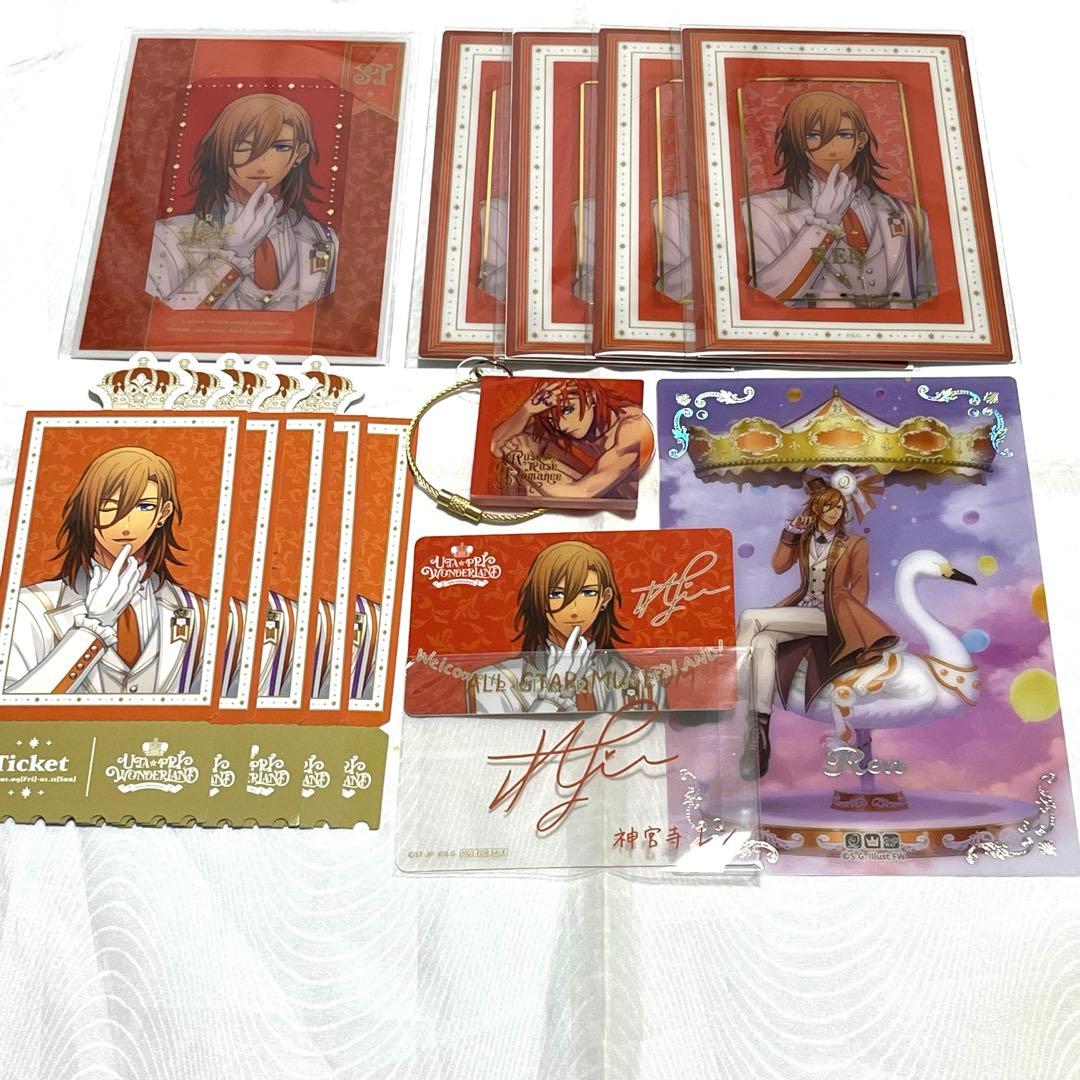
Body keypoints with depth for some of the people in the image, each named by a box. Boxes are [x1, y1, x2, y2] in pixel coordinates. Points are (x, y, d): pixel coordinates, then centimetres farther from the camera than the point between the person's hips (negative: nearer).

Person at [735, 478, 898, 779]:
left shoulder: (854, 545, 10)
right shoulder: (803, 539, 19)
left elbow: (860, 588, 6)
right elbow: (779, 566, 9)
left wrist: (848, 619, -7)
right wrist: (789, 534, 3)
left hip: (830, 616, -4)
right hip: (800, 611, 4)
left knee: (750, 618, -27)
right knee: (762, 643, -33)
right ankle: (759, 732, -39)